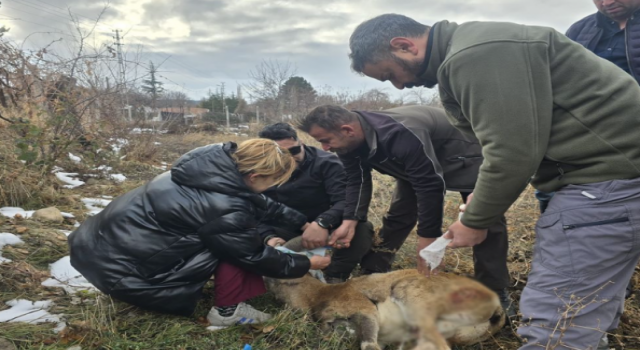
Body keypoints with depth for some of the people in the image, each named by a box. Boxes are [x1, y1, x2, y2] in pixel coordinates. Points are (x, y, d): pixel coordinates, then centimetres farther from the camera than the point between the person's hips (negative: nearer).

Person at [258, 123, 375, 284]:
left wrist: (322, 222, -48)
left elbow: (348, 200, -31)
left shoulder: (326, 163, -18)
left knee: (362, 229, -33)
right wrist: (269, 237, -31)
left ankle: (333, 278, -19)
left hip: (329, 229, -2)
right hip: (291, 233, 3)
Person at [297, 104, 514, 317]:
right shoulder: (349, 144, -17)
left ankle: (495, 293, -7)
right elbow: (356, 182, -10)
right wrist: (350, 220, -26)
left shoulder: (400, 136, -43)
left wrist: (427, 238, -34)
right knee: (398, 217, 3)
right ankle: (372, 276, 10)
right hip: (415, 164, 7)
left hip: (462, 155, -7)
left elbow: (430, 186, -39)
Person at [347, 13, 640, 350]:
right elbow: (507, 137, 19)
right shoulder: (463, 59, 15)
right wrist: (482, 195, 6)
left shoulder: (476, 54, -19)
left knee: (552, 322, -8)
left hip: (610, 174, -10)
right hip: (598, 170, 10)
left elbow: (514, 151, -22)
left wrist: (474, 221, -8)